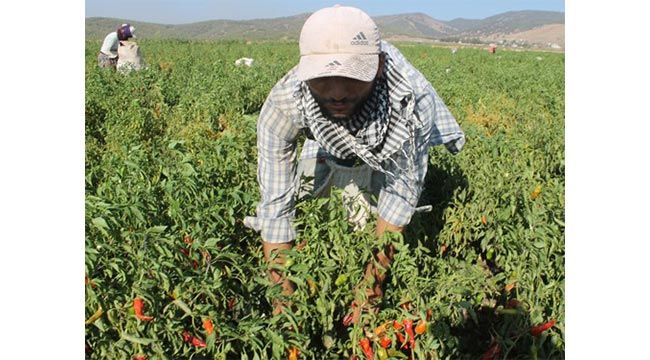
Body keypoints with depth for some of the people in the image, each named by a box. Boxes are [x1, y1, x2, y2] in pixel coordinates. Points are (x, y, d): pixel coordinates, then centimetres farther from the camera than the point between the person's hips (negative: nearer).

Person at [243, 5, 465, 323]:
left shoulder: (413, 98, -44)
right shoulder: (282, 105, -41)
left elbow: (400, 195, -32)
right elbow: (275, 207, -34)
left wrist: (372, 284, -31)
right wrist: (284, 300, -34)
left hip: (393, 154, -1)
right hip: (329, 150, 1)